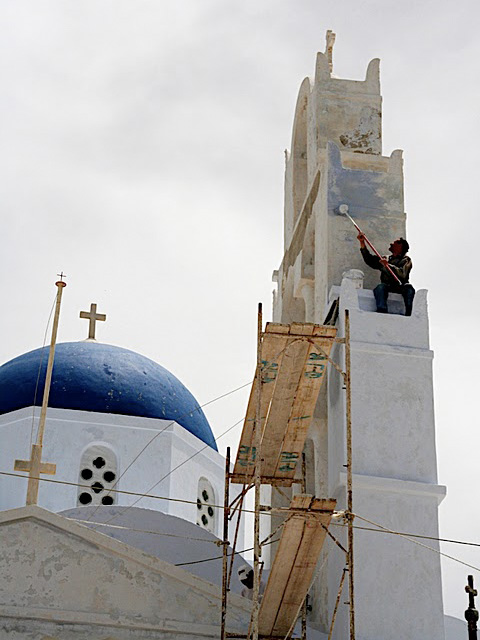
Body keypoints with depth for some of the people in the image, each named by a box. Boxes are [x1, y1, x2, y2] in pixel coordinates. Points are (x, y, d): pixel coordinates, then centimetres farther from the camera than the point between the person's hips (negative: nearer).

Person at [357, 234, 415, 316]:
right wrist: (362, 243, 12)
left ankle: (409, 314, -45)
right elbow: (369, 260, 18)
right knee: (380, 287, -31)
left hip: (400, 288, -2)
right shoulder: (385, 259, 29)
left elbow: (402, 274, -4)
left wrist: (388, 265, -15)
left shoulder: (406, 260, 15)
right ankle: (382, 313, -48)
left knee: (408, 287, -34)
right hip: (387, 287, 2)